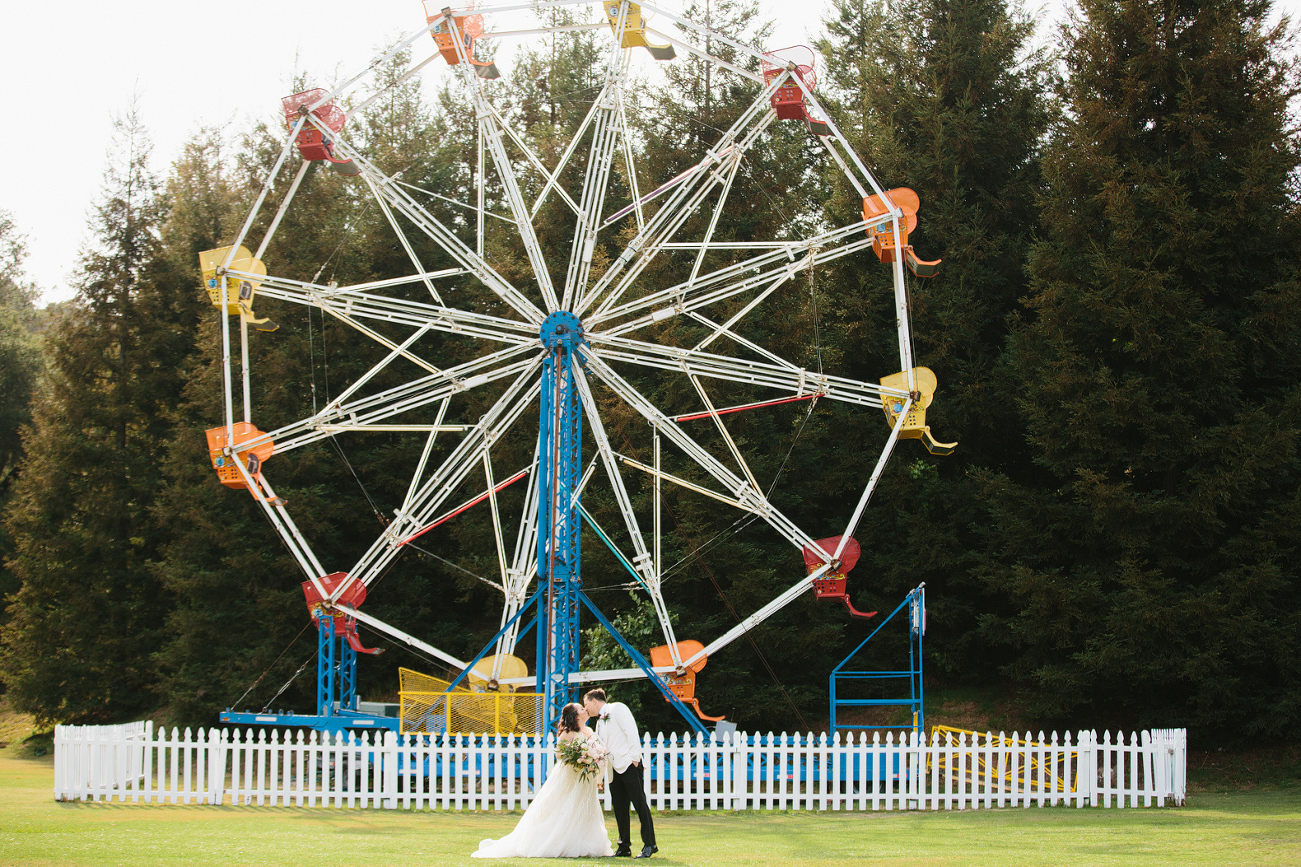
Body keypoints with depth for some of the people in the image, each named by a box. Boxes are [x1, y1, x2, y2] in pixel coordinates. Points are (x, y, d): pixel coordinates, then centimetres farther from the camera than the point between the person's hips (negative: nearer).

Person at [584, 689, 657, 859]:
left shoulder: (617, 708, 0)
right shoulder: (600, 722, 23)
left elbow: (631, 732, -10)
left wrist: (634, 757, -18)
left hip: (629, 765, -9)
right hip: (614, 769, 9)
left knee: (639, 803, -9)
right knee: (619, 807, 6)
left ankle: (649, 845, -9)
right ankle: (624, 847, 10)